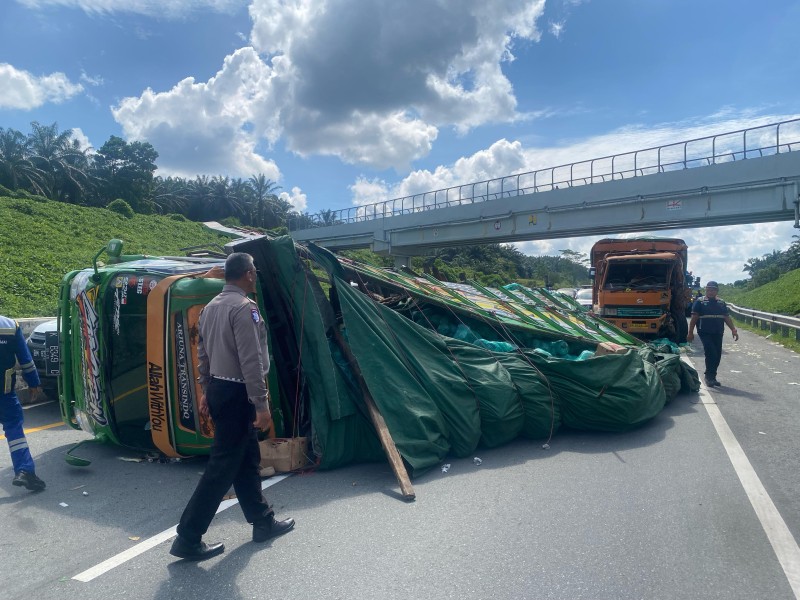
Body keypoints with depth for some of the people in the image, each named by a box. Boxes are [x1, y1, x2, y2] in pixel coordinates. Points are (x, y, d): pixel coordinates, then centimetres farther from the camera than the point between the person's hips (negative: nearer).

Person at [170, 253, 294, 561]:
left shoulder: (211, 307, 10)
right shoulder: (245, 308, -19)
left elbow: (203, 355, 16)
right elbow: (251, 362, -22)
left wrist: (205, 391, 24)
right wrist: (262, 405, -19)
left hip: (217, 389, 10)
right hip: (236, 393, -10)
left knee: (246, 458, 17)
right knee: (222, 465, 0)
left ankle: (263, 521, 30)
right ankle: (188, 538, 9)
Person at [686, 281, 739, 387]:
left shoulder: (721, 303, 15)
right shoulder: (700, 302, 0)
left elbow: (727, 318, 15)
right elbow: (694, 318, -3)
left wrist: (733, 330, 3)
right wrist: (690, 333, -8)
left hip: (718, 334, 5)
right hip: (705, 333, -5)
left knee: (717, 356, 7)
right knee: (711, 354, -14)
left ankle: (712, 377, 19)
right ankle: (709, 377, -3)